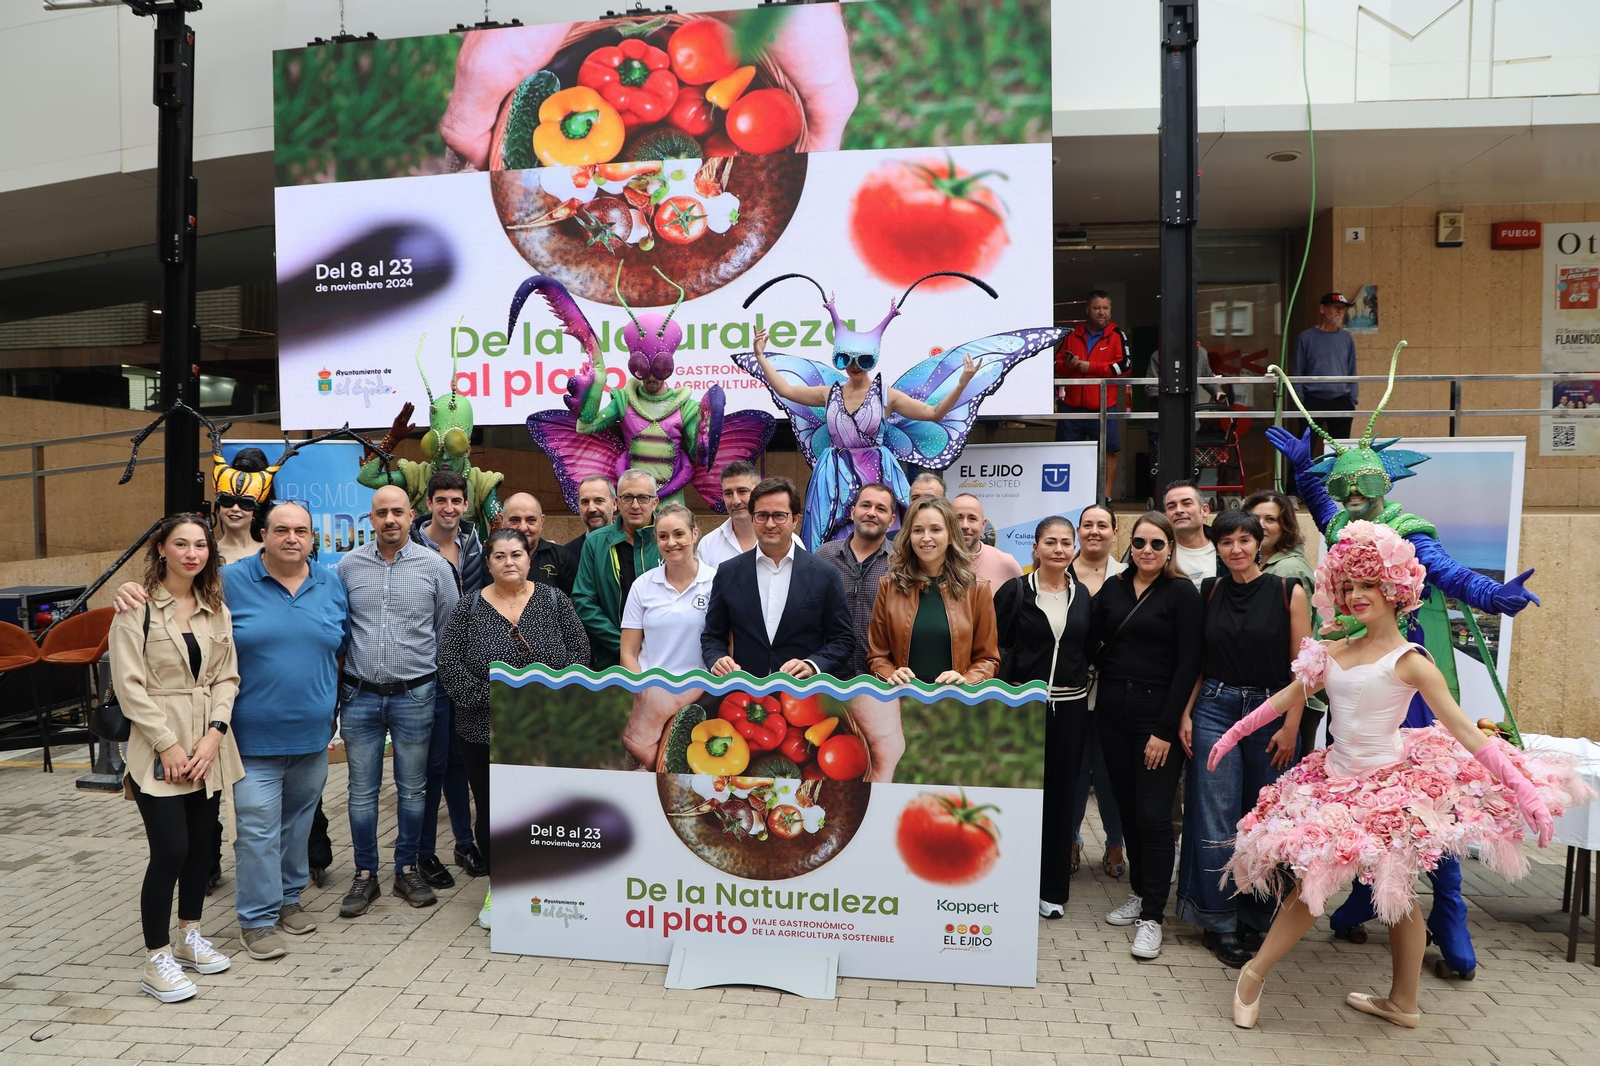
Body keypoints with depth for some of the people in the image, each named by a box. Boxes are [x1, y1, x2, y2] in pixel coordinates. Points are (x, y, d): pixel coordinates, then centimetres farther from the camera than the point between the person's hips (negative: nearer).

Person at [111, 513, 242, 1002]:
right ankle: (156, 961, 6)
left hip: (209, 747, 5)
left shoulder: (216, 610, 8)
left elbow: (227, 676, 6)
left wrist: (214, 734, -7)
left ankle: (189, 935, 31)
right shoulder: (137, 608, -6)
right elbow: (128, 684, -10)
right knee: (170, 851, -7)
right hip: (158, 748, -5)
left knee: (200, 844, 14)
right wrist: (168, 744, -13)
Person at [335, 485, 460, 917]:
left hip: (415, 695, -1)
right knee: (362, 791, 8)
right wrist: (335, 688, 5)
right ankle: (365, 874, 22)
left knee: (413, 789, 10)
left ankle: (407, 869, 24)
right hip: (360, 695, 1)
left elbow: (449, 631, 4)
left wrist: (447, 686, 4)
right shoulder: (348, 565, 1)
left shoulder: (435, 566, -2)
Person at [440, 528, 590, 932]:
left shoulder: (554, 600, 2)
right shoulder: (468, 606, 0)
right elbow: (449, 664, -5)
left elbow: (579, 650, 1)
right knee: (491, 810, 9)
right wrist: (490, 698, -14)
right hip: (485, 732, 0)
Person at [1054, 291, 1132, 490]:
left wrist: (1090, 367, -10)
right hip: (1071, 405, 3)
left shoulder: (1117, 335, 3)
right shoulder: (1072, 334, 12)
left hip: (1103, 406, -3)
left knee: (1109, 451, -2)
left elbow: (1123, 366, -9)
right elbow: (1056, 365, 14)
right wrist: (1066, 365, -9)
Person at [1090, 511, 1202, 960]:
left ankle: (1151, 916, 4)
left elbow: (1188, 664, -8)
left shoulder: (1182, 593, -5)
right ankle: (1139, 893, 27)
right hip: (1113, 710, 5)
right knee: (1127, 808, 12)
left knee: (1153, 814, -5)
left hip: (1157, 713, -4)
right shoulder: (1113, 588, 9)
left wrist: (1166, 729, -12)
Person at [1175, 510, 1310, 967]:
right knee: (1216, 821, 0)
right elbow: (1197, 661, 9)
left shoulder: (1288, 593, -2)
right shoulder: (1209, 592, 5)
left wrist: (1291, 726, -7)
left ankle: (1254, 918, 24)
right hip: (1214, 710, 1)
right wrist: (1186, 714, 3)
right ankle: (1220, 922, 12)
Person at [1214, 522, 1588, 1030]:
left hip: (1387, 786, -6)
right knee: (1310, 880, 8)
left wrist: (1524, 791, -19)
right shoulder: (1333, 652, 5)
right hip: (1335, 779, 6)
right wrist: (1233, 734, 20)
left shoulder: (1409, 661, -12)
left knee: (1397, 892, 1)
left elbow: (1465, 731, -13)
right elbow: (1285, 697, 15)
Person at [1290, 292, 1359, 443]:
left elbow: (1352, 372, 12)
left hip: (1341, 402, 3)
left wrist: (1353, 400, 4)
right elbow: (1297, 374, 1)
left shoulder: (1347, 338, 10)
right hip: (1313, 401, -3)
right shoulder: (1306, 338, 1)